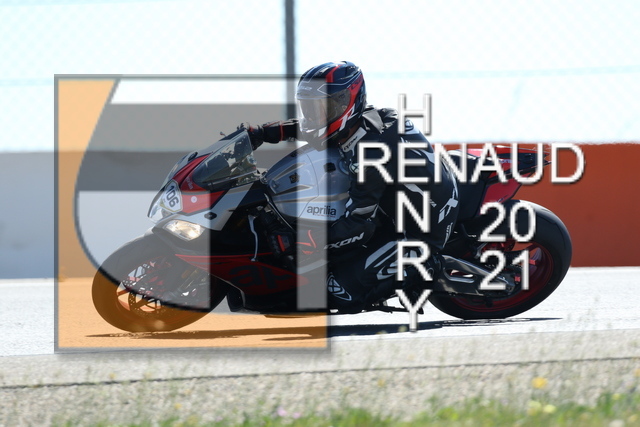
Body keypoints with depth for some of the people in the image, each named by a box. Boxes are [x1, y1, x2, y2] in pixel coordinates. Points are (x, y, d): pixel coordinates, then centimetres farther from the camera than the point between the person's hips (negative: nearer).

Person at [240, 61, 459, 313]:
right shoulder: (365, 120, -3)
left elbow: (358, 226, -28)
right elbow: (307, 127, 16)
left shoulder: (370, 150, -29)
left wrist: (296, 243, -29)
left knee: (343, 292, -13)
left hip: (416, 233, -9)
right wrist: (263, 133, 3)